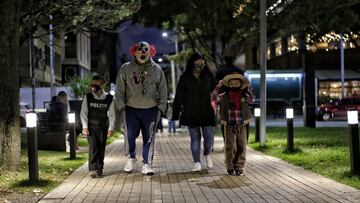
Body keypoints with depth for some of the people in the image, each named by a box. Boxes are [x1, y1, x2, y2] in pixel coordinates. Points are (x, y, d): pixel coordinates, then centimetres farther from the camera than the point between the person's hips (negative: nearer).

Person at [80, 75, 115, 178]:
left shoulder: (109, 98, -2)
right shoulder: (88, 97, -2)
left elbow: (111, 114, 4)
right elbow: (83, 113, 2)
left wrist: (110, 128, 1)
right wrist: (85, 127, -6)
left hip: (102, 127, 1)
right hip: (91, 126, -1)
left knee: (101, 148, 2)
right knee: (93, 146, -12)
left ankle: (99, 170, 11)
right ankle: (92, 169, -13)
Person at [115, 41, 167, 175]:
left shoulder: (156, 69, 4)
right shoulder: (125, 69, 1)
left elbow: (163, 91, 7)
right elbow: (119, 90, 4)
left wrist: (161, 108, 2)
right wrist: (121, 105, -2)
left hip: (151, 110, 0)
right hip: (131, 110, 0)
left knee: (149, 138, 0)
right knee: (131, 136, 5)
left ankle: (146, 164, 6)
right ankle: (131, 158, 29)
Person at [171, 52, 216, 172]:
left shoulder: (208, 76, 4)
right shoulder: (185, 78, -2)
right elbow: (179, 97, -2)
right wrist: (176, 114, -5)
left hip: (206, 112, 1)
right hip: (191, 113, -1)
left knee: (209, 136, -3)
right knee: (195, 137, 3)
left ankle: (207, 154, 26)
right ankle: (197, 162, 10)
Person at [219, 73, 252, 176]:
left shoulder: (244, 96, 6)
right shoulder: (225, 96, 3)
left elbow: (248, 108, 10)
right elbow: (222, 109, 4)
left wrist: (247, 119, 2)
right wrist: (222, 119, -3)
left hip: (242, 125, 2)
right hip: (229, 125, -1)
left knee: (241, 146, 2)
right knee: (230, 146, -2)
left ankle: (239, 166, 10)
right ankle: (230, 167, 6)